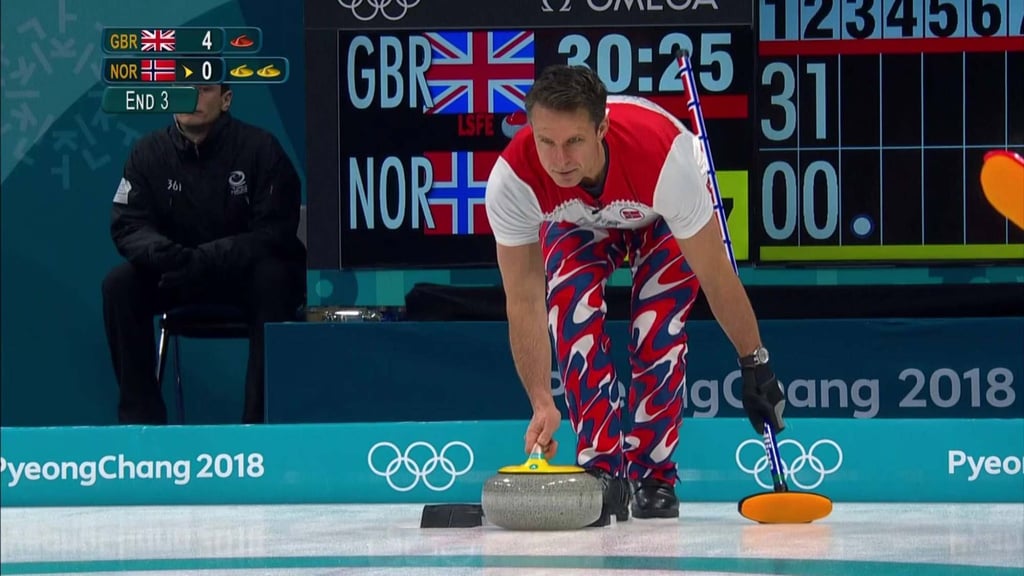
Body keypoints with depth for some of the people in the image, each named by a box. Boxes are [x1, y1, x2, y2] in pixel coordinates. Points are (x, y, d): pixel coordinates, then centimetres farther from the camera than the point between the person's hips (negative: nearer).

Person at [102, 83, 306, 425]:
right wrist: (166, 254, -33)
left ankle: (261, 419, -30)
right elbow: (127, 226, -9)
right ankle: (140, 415, -14)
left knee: (273, 279, -35)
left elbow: (276, 232, -19)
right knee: (120, 284, -22)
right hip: (177, 276, 3)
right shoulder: (149, 152, -4)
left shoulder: (259, 148, -13)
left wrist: (203, 260, -33)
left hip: (248, 272, -3)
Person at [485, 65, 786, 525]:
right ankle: (601, 469, -15)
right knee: (572, 313, -23)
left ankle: (654, 475, -4)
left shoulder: (666, 157, -45)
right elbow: (524, 302, -30)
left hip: (665, 214, -2)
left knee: (658, 331, -20)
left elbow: (716, 276, -32)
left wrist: (755, 365, -22)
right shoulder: (512, 179, -38)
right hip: (576, 219, 2)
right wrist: (542, 402, -38)